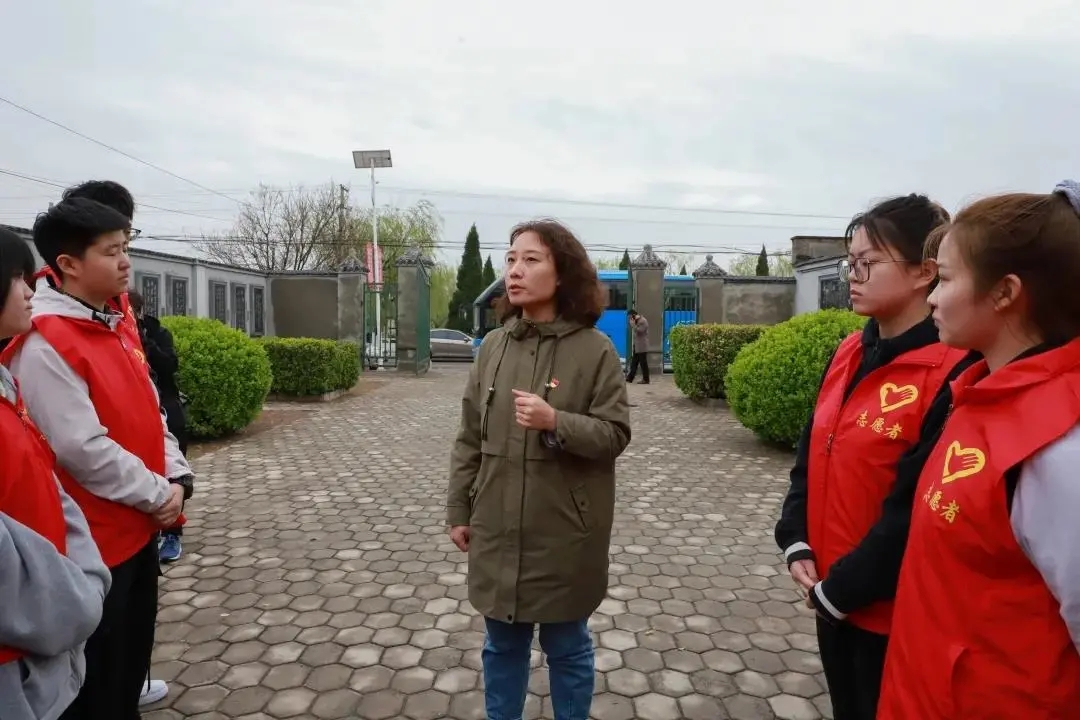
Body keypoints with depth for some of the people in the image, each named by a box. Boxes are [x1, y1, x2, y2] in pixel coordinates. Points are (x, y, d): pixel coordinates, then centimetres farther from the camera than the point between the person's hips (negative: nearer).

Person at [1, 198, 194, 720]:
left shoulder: (115, 327, 8)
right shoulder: (44, 343, -20)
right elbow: (82, 449, -23)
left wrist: (176, 477, -1)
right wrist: (157, 495, -14)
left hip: (138, 527, 8)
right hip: (93, 539, -8)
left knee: (133, 656, 22)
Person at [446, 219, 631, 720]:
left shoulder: (594, 349, -10)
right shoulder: (494, 345, 2)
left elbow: (615, 434, -9)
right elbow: (470, 438, 6)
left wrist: (555, 423, -25)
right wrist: (458, 510, 7)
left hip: (564, 532, -3)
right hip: (497, 528, 4)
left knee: (566, 645, 16)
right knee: (502, 643, 20)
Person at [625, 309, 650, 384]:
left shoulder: (643, 321, -15)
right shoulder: (637, 321, 15)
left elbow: (639, 331, -22)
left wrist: (633, 324, -17)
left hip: (642, 346, -10)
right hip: (637, 346, 10)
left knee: (643, 363, -3)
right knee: (634, 363, 11)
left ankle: (645, 380, 3)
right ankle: (630, 378, 15)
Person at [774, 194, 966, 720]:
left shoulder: (951, 372, -20)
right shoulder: (849, 353, 4)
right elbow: (810, 451, 8)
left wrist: (842, 588, -13)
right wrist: (796, 543, -2)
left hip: (893, 608, -7)